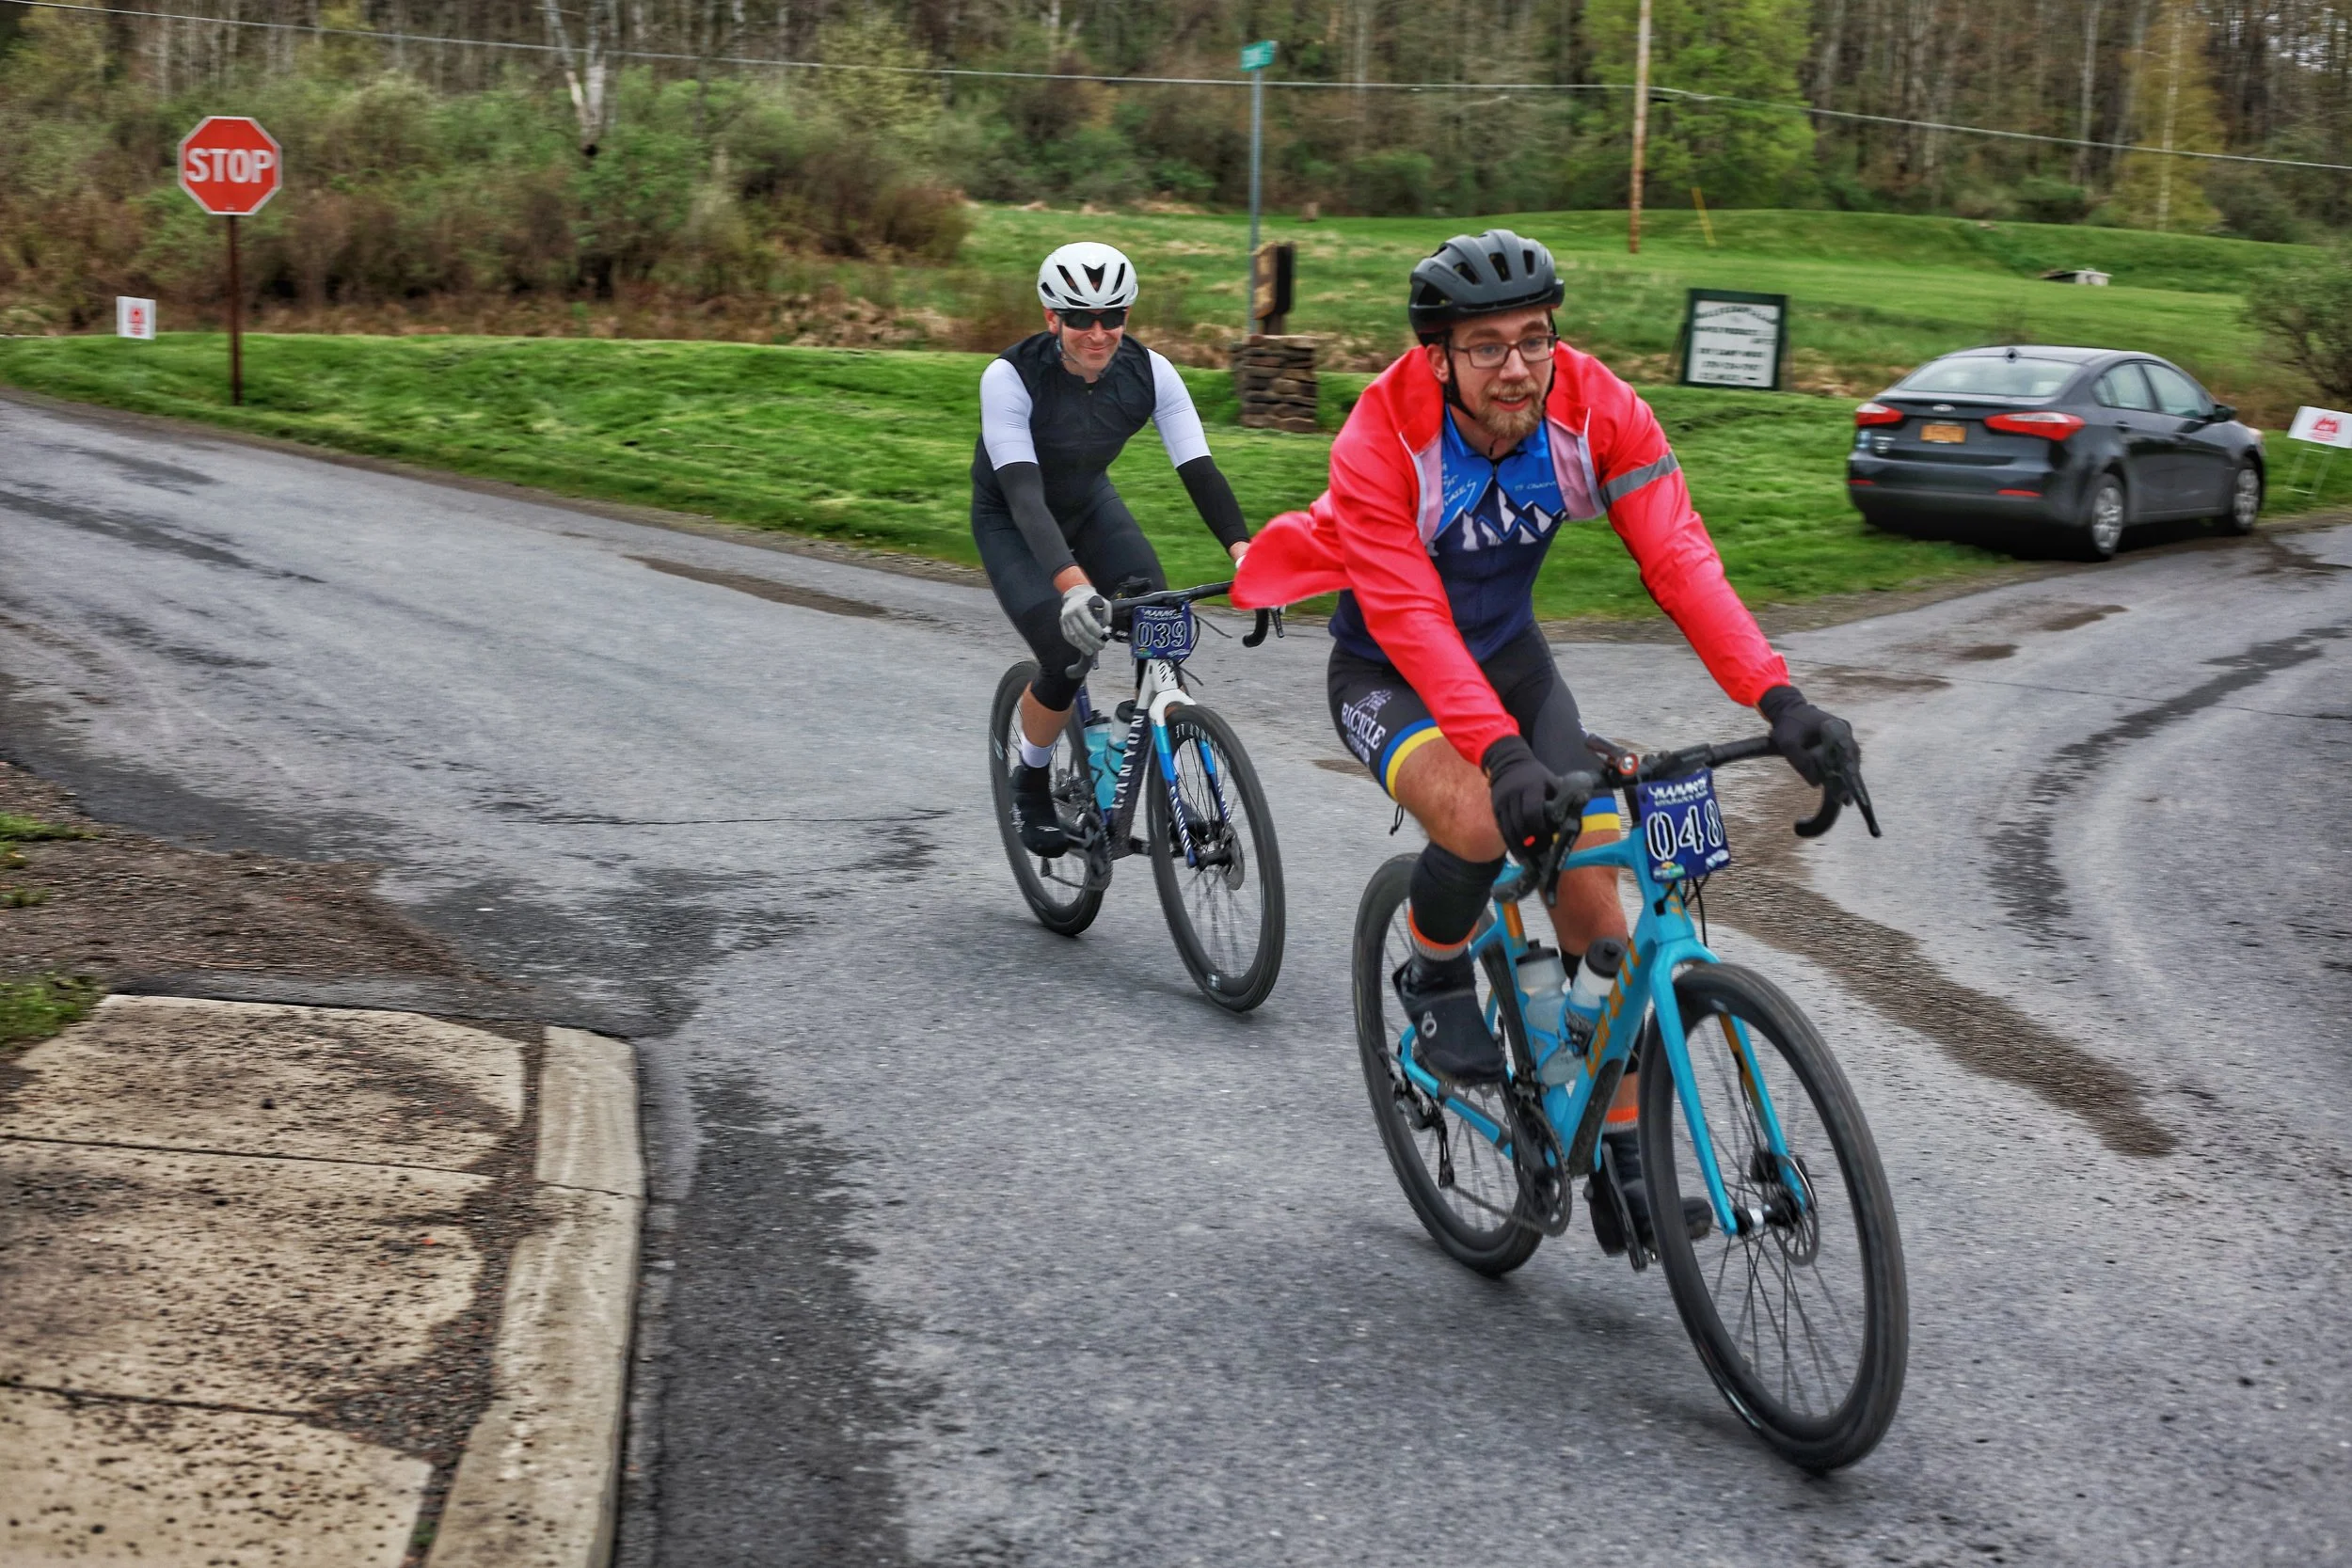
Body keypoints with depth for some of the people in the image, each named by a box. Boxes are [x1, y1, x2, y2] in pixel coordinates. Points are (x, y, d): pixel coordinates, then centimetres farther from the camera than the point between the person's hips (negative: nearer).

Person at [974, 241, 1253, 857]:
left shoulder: (1149, 372, -21)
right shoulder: (1010, 378, -32)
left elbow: (1198, 468, -26)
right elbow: (1023, 490, -40)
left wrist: (1245, 553, -44)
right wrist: (1071, 584, -55)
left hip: (1089, 504, 4)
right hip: (1012, 524, -3)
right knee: (1067, 659, -22)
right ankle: (1031, 784, 8)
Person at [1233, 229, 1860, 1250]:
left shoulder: (1597, 409, -20)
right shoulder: (1381, 444, -29)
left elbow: (1678, 557, -27)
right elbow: (1409, 618, -36)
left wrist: (1777, 698, -39)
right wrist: (1501, 749, -50)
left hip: (1510, 655, 4)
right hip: (1387, 674, -4)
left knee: (1595, 894, -6)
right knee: (1482, 821, -35)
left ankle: (1620, 1168, 6)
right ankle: (1433, 983, -1)